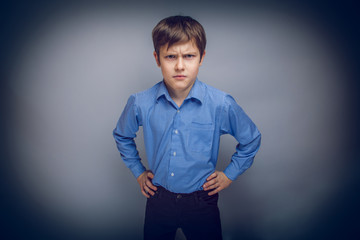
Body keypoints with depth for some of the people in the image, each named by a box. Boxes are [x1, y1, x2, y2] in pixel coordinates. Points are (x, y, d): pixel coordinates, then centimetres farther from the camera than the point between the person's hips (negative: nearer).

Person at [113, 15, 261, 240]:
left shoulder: (221, 104, -17)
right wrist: (138, 171, 9)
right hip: (158, 201, 2)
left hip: (202, 203, -1)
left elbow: (251, 140, 1)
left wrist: (229, 174, 2)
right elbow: (122, 136, 10)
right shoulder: (140, 103, -13)